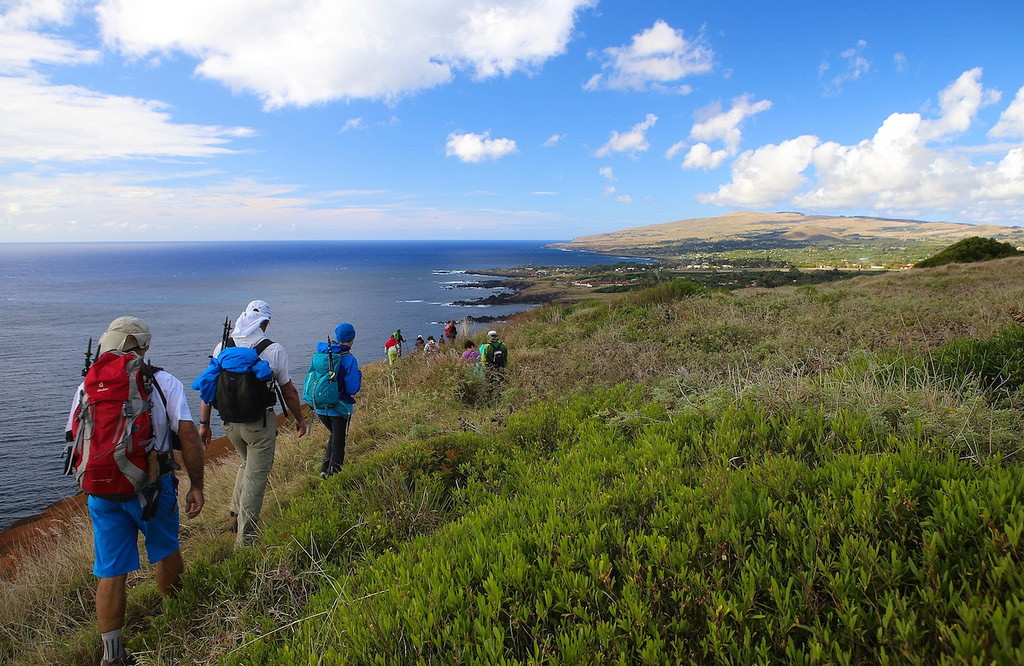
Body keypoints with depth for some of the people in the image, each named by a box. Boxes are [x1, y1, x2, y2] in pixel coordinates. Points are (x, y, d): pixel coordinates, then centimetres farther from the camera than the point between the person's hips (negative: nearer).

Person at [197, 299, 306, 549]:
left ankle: (237, 514, 26)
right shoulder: (274, 350, -11)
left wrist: (204, 423, 11)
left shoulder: (222, 347, 0)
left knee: (247, 464, 28)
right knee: (256, 476, 4)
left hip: (230, 422, 5)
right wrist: (300, 419, 10)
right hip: (260, 423, -4)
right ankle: (244, 539, 8)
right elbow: (289, 392, -4)